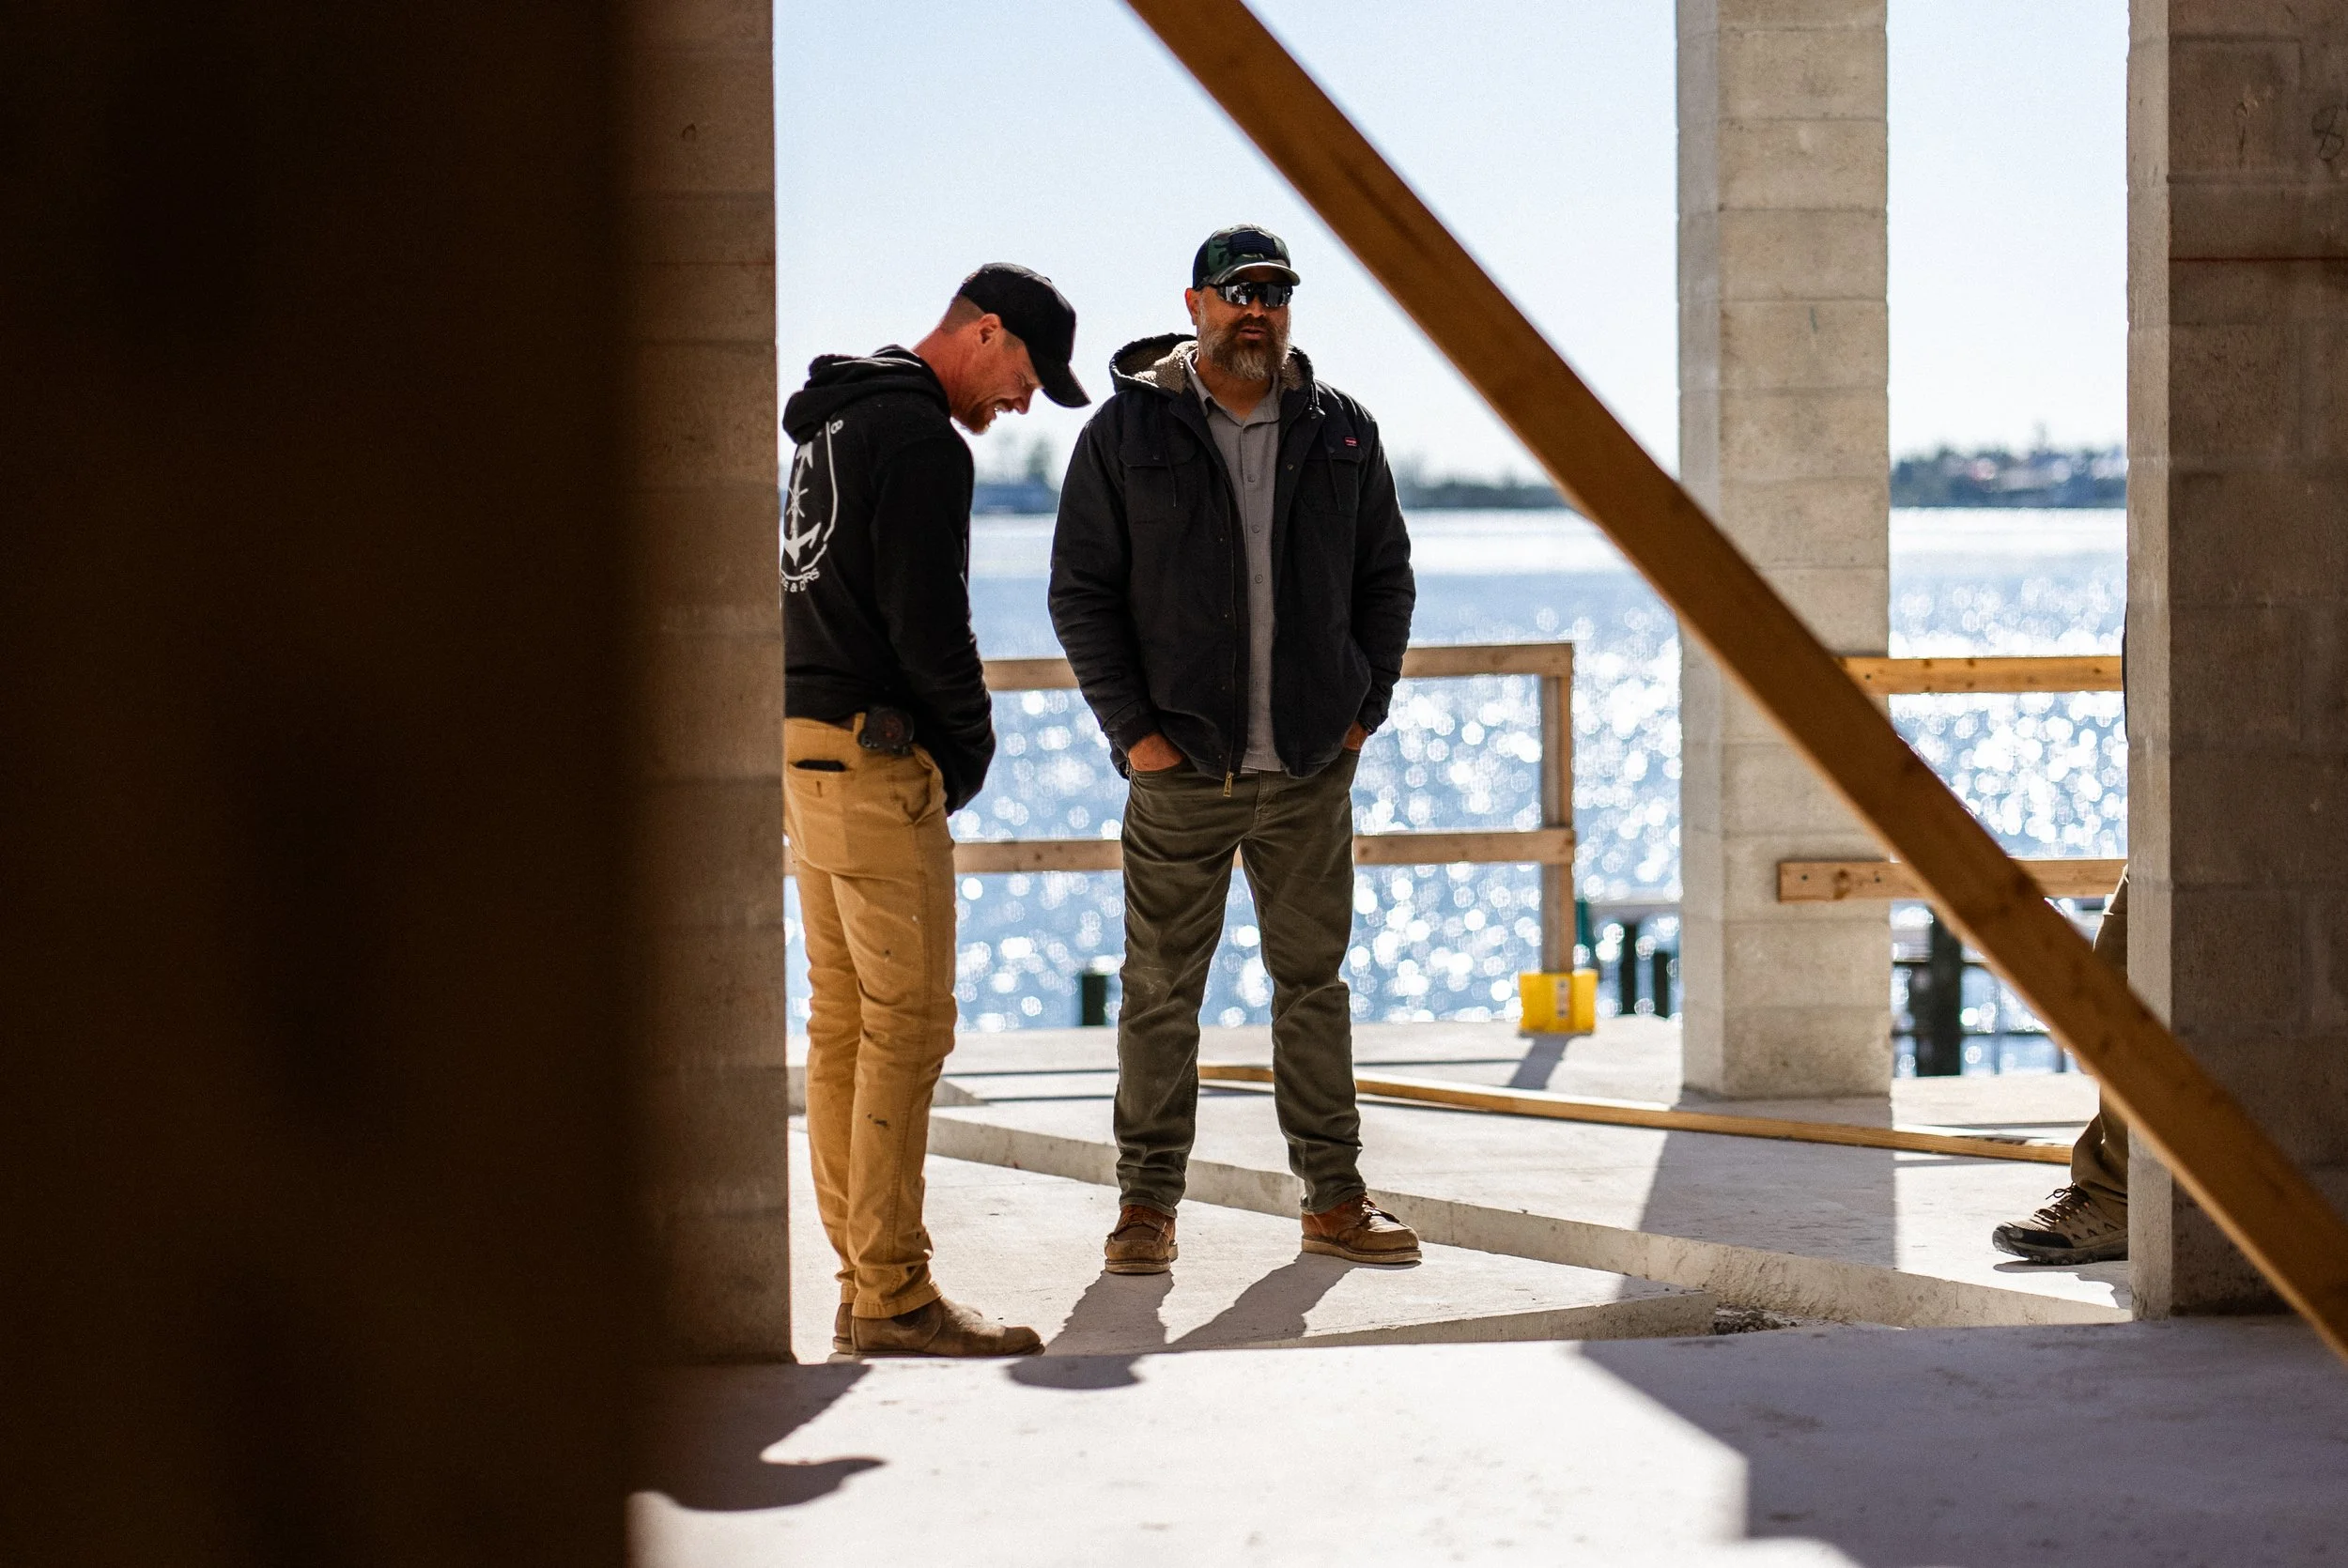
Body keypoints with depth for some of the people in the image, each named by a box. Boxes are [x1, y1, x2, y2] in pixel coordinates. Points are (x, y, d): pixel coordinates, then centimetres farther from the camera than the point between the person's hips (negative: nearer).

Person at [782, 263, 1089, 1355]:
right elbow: (926, 619, -18)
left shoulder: (835, 419, 18)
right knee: (908, 1024, -9)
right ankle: (894, 1297, -9)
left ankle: (862, 1284, 13)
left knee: (843, 1020, 10)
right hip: (876, 754, -10)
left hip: (807, 742, 10)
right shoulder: (920, 440, -14)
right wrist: (972, 746, -2)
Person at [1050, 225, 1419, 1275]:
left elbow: (1385, 576, 15)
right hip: (1179, 767, -2)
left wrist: (1364, 706, 4)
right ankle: (1148, 1203, 9)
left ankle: (1335, 1199, 14)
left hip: (1312, 768, 3)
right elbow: (1081, 593, 0)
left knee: (1314, 981, 8)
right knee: (1161, 990, 1)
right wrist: (1131, 727, -7)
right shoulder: (1127, 432, -1)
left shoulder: (1340, 431, 7)